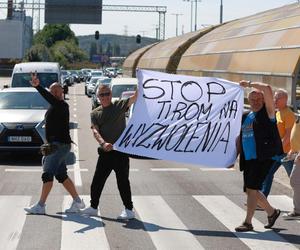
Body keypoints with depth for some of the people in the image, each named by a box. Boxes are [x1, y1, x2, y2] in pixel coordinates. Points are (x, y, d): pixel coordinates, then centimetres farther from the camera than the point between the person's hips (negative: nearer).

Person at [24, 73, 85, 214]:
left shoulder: (62, 106, -12)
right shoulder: (53, 107, 19)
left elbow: (50, 98, -32)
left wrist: (38, 87, -46)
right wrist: (48, 145, 18)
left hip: (60, 145, -10)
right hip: (54, 145, 10)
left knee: (47, 173, -13)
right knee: (61, 175, 12)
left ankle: (40, 206, -13)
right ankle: (77, 201, 19)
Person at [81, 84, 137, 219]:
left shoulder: (119, 105, 3)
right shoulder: (95, 113, 9)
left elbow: (135, 97, -9)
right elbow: (95, 131, -5)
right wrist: (103, 143, -23)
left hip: (121, 151, -4)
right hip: (104, 152, 4)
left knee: (123, 181, -2)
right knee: (97, 181, 9)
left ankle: (129, 210, 6)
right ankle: (93, 207, 24)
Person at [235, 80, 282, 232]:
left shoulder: (267, 113, -2)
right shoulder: (246, 117, 18)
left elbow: (267, 89, -16)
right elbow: (240, 138, 22)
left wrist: (249, 84, -7)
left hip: (263, 158, -8)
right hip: (248, 159, 8)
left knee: (252, 189, -13)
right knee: (250, 190, 11)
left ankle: (248, 222, -7)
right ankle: (271, 212, 31)